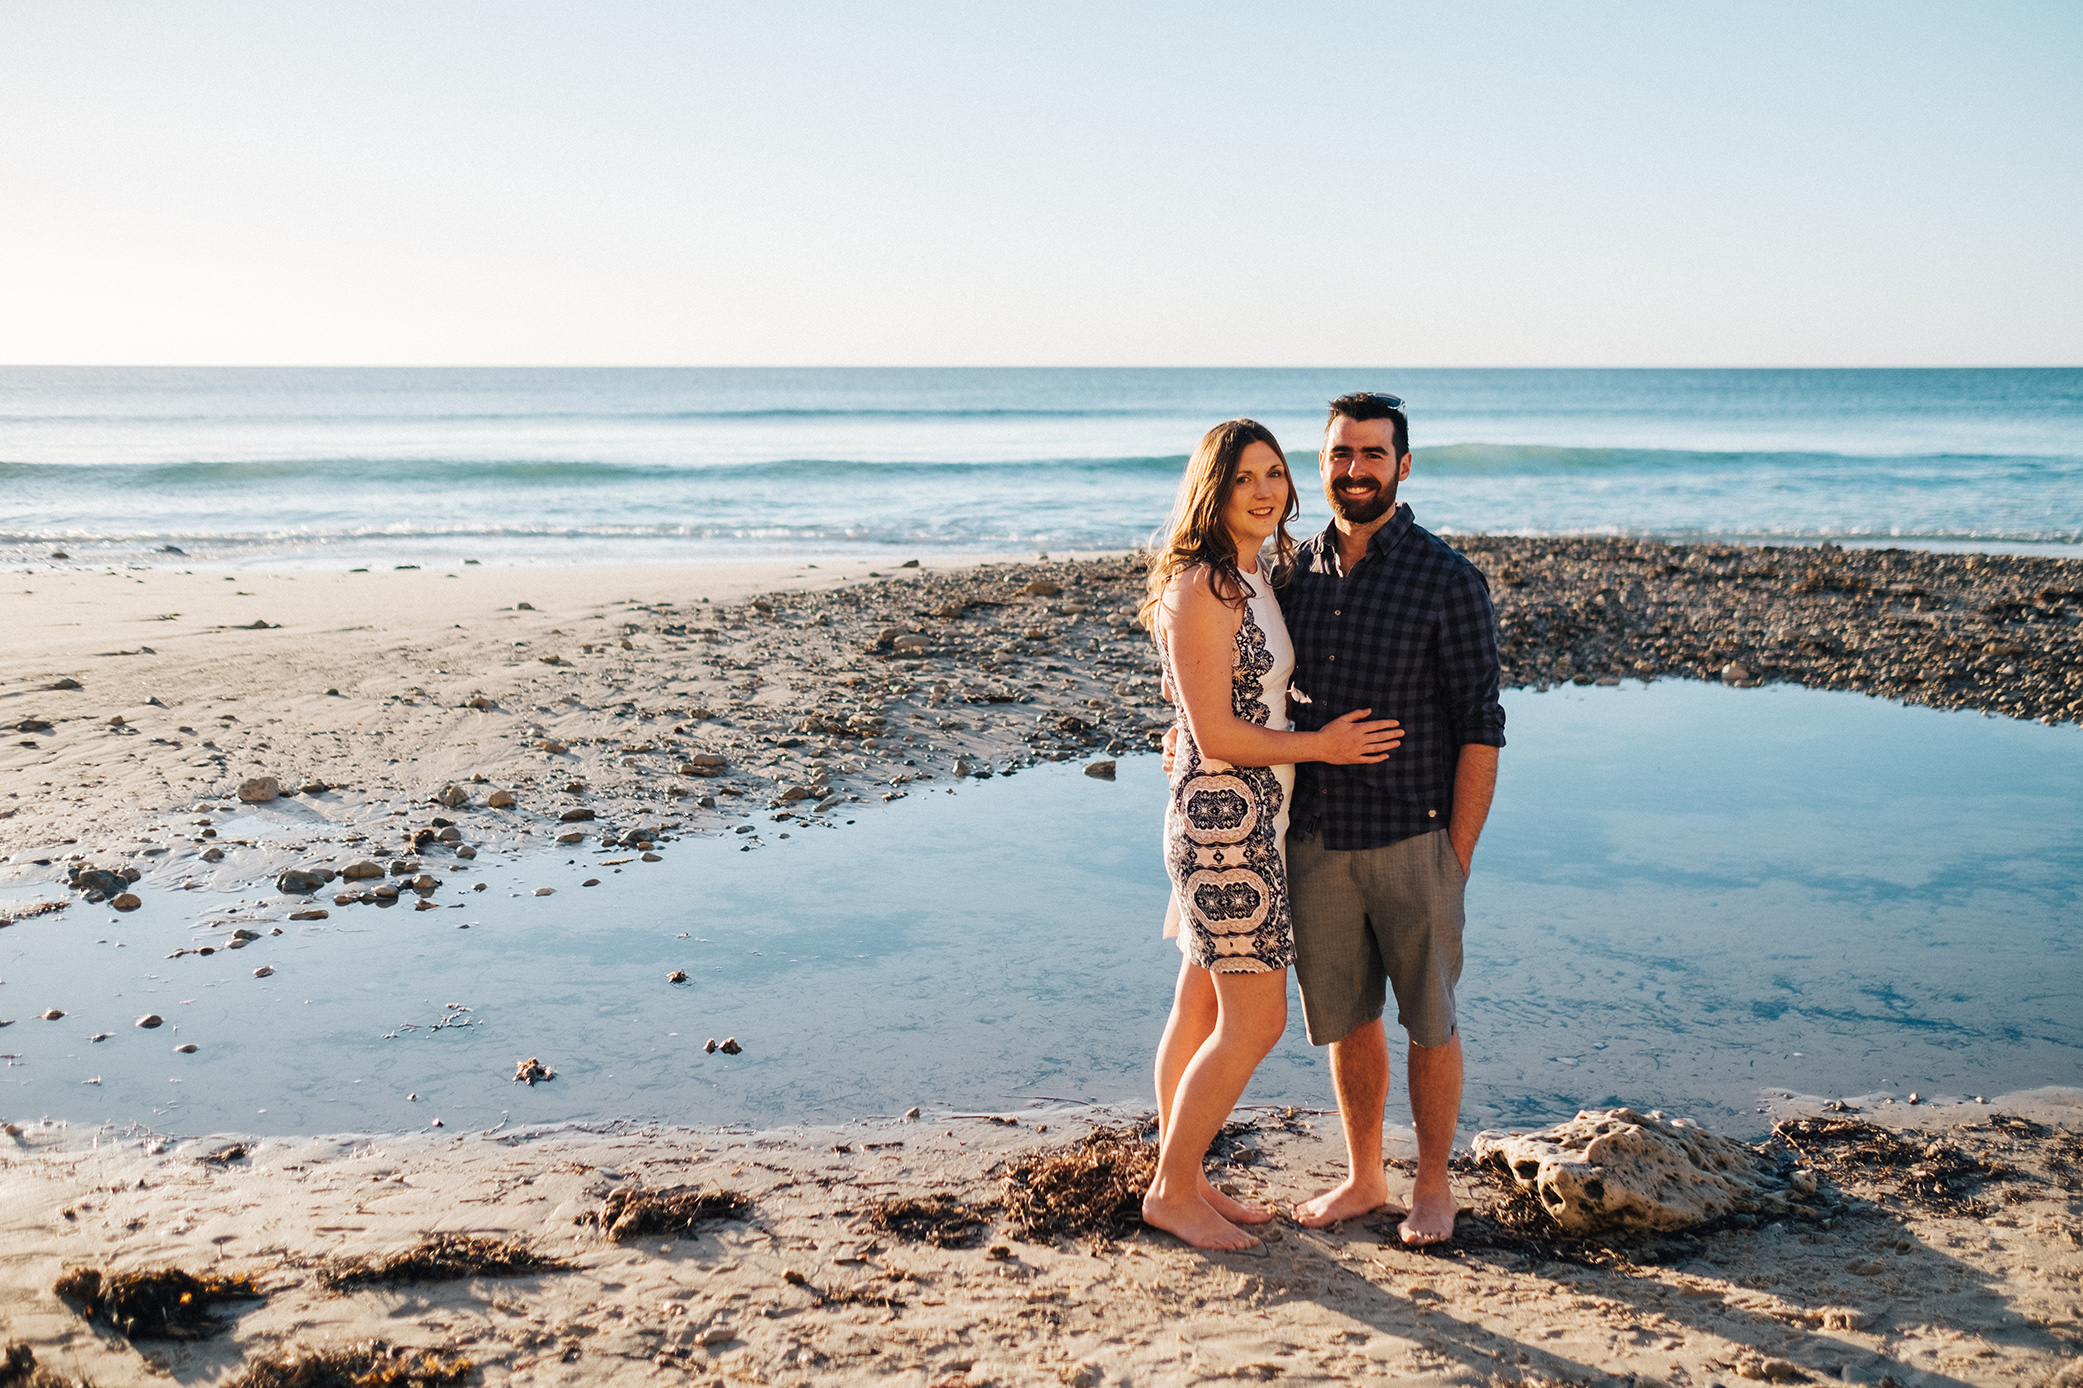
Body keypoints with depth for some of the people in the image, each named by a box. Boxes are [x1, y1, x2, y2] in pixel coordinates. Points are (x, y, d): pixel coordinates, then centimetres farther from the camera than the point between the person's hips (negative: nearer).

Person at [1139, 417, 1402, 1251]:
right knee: (1256, 1021, -4)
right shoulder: (1202, 589, -17)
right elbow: (1216, 734, -19)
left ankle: (1183, 1179, 25)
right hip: (1224, 819, -9)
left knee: (1201, 1009, 15)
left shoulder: (1264, 577, 13)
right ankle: (1171, 1190, 9)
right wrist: (1321, 745, -11)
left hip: (1252, 819, 9)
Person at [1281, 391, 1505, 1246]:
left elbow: (1479, 729, -8)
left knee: (1428, 1021, 8)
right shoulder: (1296, 570, 6)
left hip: (1412, 840, -4)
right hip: (1316, 839, 5)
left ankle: (1433, 1186, 25)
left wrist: (1458, 858, -11)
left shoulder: (1447, 581, -8)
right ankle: (1363, 1178, 31)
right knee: (1344, 1017, 14)